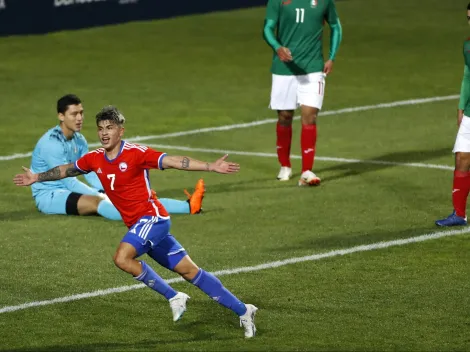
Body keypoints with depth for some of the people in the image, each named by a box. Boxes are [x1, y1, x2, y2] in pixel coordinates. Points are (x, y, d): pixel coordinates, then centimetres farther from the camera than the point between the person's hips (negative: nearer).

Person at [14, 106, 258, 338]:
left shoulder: (136, 153, -14)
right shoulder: (95, 159, 5)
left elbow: (174, 161, -19)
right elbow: (67, 170, 23)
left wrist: (211, 167, -28)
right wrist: (37, 177, 31)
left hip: (152, 217, -6)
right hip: (136, 224, 6)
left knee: (122, 258, -25)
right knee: (189, 271, 7)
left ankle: (173, 297, -9)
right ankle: (242, 310, 13)